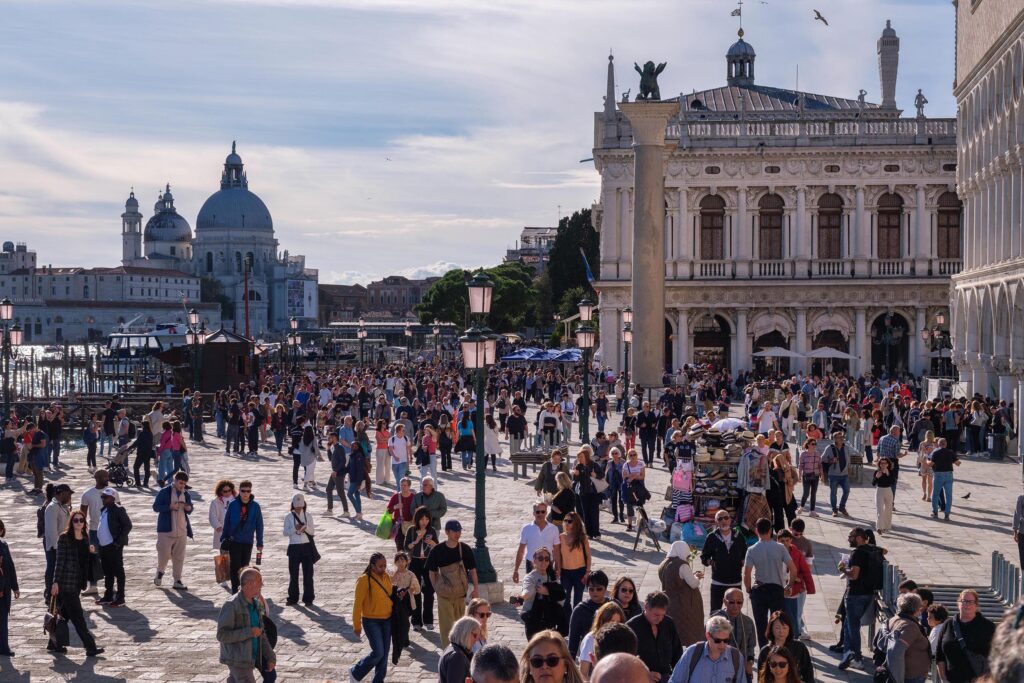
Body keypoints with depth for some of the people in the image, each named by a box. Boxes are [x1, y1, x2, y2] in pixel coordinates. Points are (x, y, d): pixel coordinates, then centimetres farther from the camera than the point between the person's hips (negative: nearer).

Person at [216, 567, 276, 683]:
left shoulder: (256, 604, 9)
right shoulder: (231, 606, -16)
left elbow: (261, 634, 17)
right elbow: (222, 635, -21)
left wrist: (270, 657, 13)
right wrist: (249, 632, -24)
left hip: (249, 659, 8)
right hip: (237, 660, -8)